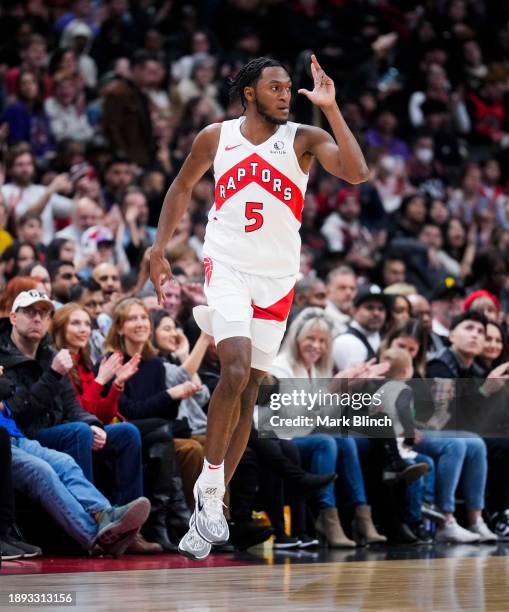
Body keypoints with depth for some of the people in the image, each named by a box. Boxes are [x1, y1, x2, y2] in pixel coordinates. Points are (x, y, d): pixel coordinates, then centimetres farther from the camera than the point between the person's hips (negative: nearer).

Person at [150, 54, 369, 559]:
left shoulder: (303, 139, -3)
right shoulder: (215, 137, 1)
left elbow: (356, 173, -20)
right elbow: (183, 186, 18)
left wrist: (330, 107, -22)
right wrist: (160, 247, 11)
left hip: (277, 276, 1)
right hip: (228, 266, -1)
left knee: (248, 389, 4)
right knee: (235, 369, -23)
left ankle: (210, 502, 14)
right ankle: (210, 486, -10)